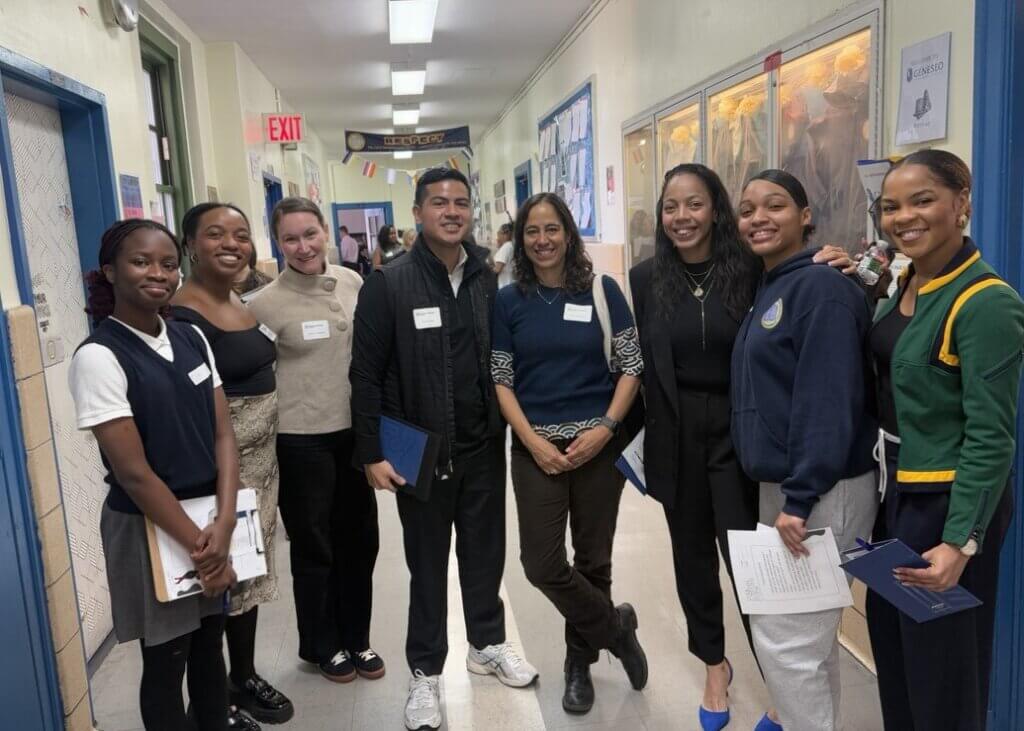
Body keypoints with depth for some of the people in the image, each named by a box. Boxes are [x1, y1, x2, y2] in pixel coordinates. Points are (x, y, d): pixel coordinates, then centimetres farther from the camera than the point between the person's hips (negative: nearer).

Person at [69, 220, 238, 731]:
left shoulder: (192, 339, 2)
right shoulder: (99, 357, -15)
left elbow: (223, 436, -1)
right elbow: (133, 473, -18)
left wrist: (223, 524, -14)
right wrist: (198, 544, -15)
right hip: (149, 527, -5)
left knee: (210, 645, 19)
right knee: (166, 661, 12)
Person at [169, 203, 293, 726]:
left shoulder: (243, 305, 9)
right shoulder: (184, 317, -17)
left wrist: (267, 461, 16)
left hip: (261, 459, 8)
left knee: (250, 570, 18)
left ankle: (245, 676, 35)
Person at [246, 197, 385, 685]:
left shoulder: (352, 283, 0)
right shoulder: (266, 304, -12)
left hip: (355, 430, 4)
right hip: (301, 440, -4)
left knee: (359, 539, 14)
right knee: (314, 546, 12)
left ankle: (356, 638, 35)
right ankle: (321, 645, 33)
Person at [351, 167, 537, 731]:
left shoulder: (488, 279, 2)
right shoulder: (389, 285, -8)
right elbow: (366, 375, -8)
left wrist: (508, 427, 4)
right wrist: (373, 453, -11)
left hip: (484, 447, 3)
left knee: (485, 552, 17)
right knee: (428, 564, 11)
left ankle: (487, 644, 39)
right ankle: (425, 671, 28)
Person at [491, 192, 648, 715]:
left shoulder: (602, 290, 0)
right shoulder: (508, 301, 2)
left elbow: (631, 366, 0)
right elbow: (500, 379, 2)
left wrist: (605, 428, -12)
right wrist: (533, 441, -10)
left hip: (598, 444, 0)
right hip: (536, 447, 1)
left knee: (592, 558, 9)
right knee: (542, 563, -4)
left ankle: (580, 662, 32)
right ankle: (616, 627, 21)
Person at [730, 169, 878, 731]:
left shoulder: (820, 287, -16)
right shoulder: (769, 288, 13)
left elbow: (827, 403, -23)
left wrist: (800, 500, -25)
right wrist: (783, 493, 14)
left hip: (819, 493, -9)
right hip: (782, 485, 9)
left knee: (784, 637, -2)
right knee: (808, 634, 20)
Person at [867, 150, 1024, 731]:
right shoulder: (909, 285, 5)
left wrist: (960, 541, -27)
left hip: (947, 503, -8)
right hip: (896, 491, 8)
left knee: (942, 663, 9)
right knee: (892, 643, 23)